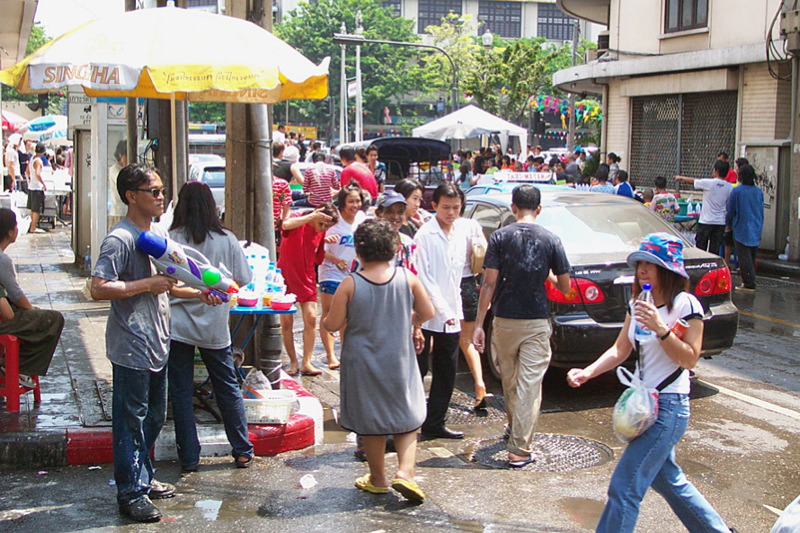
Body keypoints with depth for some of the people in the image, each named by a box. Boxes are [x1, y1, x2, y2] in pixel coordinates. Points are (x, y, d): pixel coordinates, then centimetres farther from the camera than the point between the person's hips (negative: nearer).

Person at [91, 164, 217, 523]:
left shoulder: (160, 234, 12)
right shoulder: (120, 239, -16)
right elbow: (99, 289, -26)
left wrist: (198, 294, 9)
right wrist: (147, 284, -24)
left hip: (157, 344, 9)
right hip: (131, 348, -9)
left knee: (154, 416, 18)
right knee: (132, 420, 1)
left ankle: (144, 478, 33)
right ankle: (131, 493, 10)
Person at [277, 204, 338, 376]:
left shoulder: (321, 232, 3)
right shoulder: (298, 221, -12)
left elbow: (318, 258, 11)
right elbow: (286, 224, -39)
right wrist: (310, 217, -41)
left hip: (306, 280, 4)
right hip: (286, 277, -4)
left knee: (311, 318, -7)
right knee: (286, 321, 1)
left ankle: (306, 363, -1)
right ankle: (293, 362, 13)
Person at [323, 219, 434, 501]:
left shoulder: (350, 284, -15)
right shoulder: (407, 278, -8)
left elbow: (333, 324, -10)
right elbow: (427, 313, 1)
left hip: (363, 364, -1)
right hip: (400, 361, 1)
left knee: (371, 422, 14)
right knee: (407, 419, 15)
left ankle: (378, 478, 24)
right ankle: (405, 470, -2)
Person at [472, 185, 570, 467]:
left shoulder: (500, 237, -4)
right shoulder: (551, 240, -2)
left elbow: (489, 283, -9)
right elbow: (565, 287, 0)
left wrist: (479, 323, -6)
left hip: (505, 320, 1)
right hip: (537, 322, -1)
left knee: (509, 381, 19)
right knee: (529, 385, 0)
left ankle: (514, 428, 40)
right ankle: (519, 449, -3)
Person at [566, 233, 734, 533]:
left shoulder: (686, 305, -13)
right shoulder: (639, 305, 9)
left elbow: (690, 359, -16)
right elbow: (620, 350, 8)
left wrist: (660, 328, -28)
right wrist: (587, 373, -7)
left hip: (669, 407, -9)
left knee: (624, 486, -9)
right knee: (667, 480, 22)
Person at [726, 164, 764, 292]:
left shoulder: (736, 191, -12)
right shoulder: (759, 192, 3)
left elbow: (730, 211, -5)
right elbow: (761, 212, 11)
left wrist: (728, 225, 11)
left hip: (742, 230, -5)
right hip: (756, 231, 5)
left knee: (744, 257, -3)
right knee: (752, 257, 14)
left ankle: (749, 283, -6)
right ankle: (749, 281, 20)